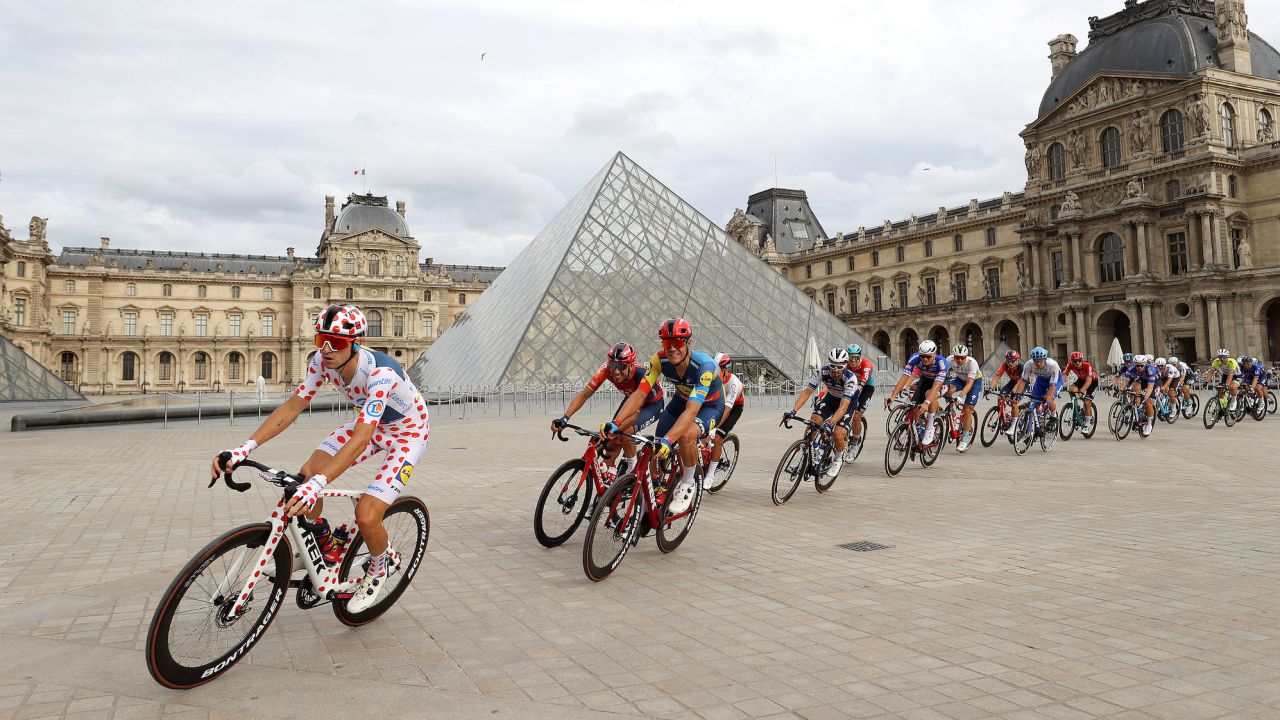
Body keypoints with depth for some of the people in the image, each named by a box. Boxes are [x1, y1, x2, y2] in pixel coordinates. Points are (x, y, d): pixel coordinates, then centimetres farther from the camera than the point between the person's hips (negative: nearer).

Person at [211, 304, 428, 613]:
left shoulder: (380, 372, -38)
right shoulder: (322, 362, -17)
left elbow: (361, 440, -45)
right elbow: (292, 407, -13)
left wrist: (318, 483, -55)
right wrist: (244, 448, -24)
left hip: (408, 432, -6)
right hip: (370, 423, 7)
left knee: (366, 516, -20)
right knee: (306, 474, -12)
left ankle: (379, 567, 14)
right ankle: (322, 543, 15)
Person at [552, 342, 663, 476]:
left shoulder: (642, 374, -40)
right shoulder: (607, 369, -28)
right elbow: (584, 394, -27)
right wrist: (564, 418, -39)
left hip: (652, 404, -5)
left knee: (625, 431, -29)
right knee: (612, 439, -9)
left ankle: (632, 465, -3)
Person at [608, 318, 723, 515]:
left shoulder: (704, 365, -38)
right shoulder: (660, 360, -25)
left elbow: (691, 411, -46)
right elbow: (639, 394, -27)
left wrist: (668, 440, -59)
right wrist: (615, 423, -41)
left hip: (709, 405, -5)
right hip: (682, 399, 5)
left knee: (686, 435, -34)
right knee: (658, 448, -12)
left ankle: (688, 484, -9)